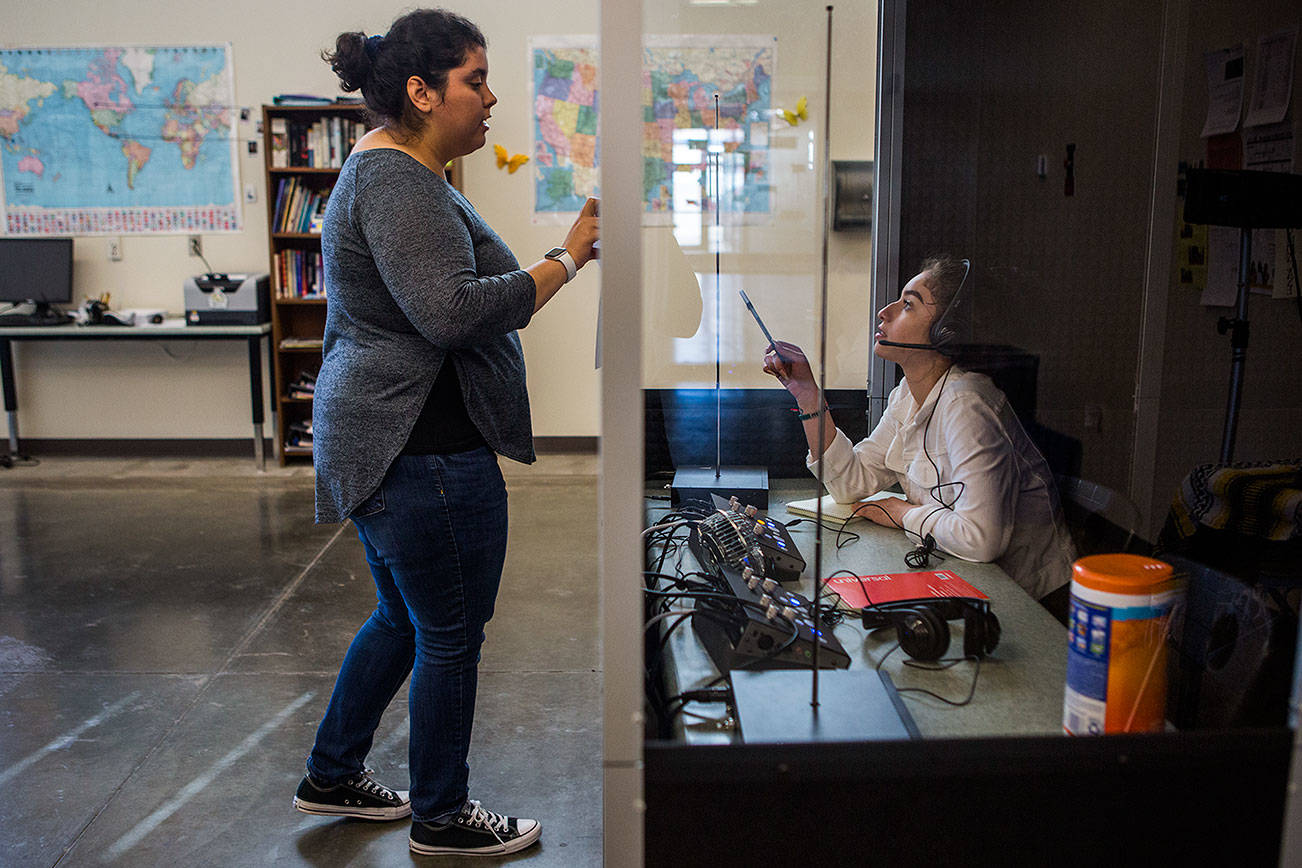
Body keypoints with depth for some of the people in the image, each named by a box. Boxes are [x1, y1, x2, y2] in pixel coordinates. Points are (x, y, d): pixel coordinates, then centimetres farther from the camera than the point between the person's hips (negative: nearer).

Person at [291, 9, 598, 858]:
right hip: (425, 447, -11)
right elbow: (453, 313, -28)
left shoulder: (388, 168, 17)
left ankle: (334, 776, 37)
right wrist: (567, 258, -22)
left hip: (373, 435, 11)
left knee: (404, 619, 22)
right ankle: (442, 816, 22)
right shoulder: (398, 182, -17)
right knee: (451, 635, 4)